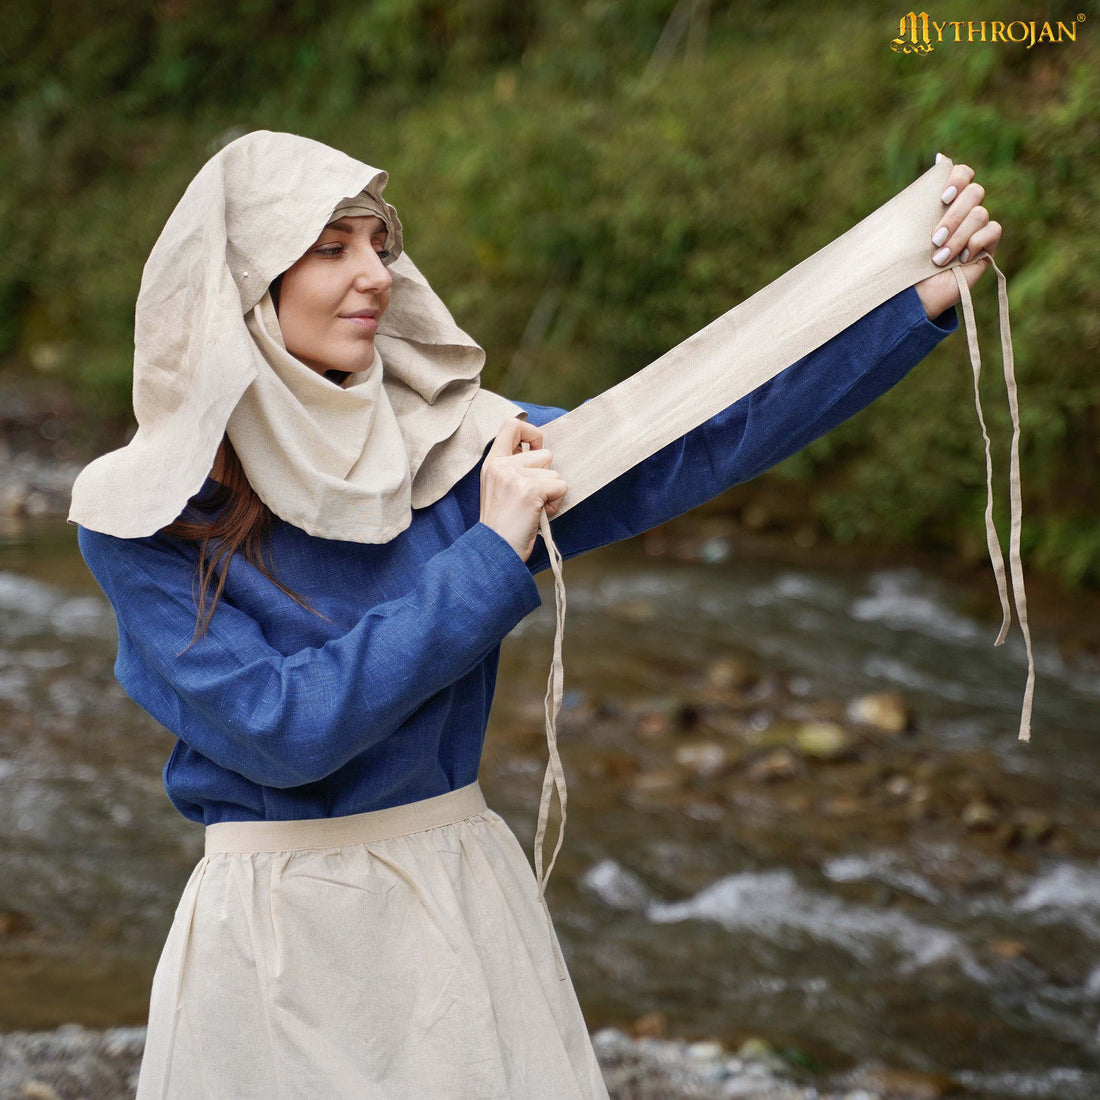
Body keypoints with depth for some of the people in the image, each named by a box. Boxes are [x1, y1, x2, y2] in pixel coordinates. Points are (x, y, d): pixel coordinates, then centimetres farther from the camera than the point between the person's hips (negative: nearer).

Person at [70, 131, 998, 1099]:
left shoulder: (442, 442, -2)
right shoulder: (142, 516, -11)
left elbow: (697, 448, -9)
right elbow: (276, 728, -20)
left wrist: (921, 299, -15)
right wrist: (490, 556, -19)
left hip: (464, 907, 3)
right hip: (275, 934, -3)